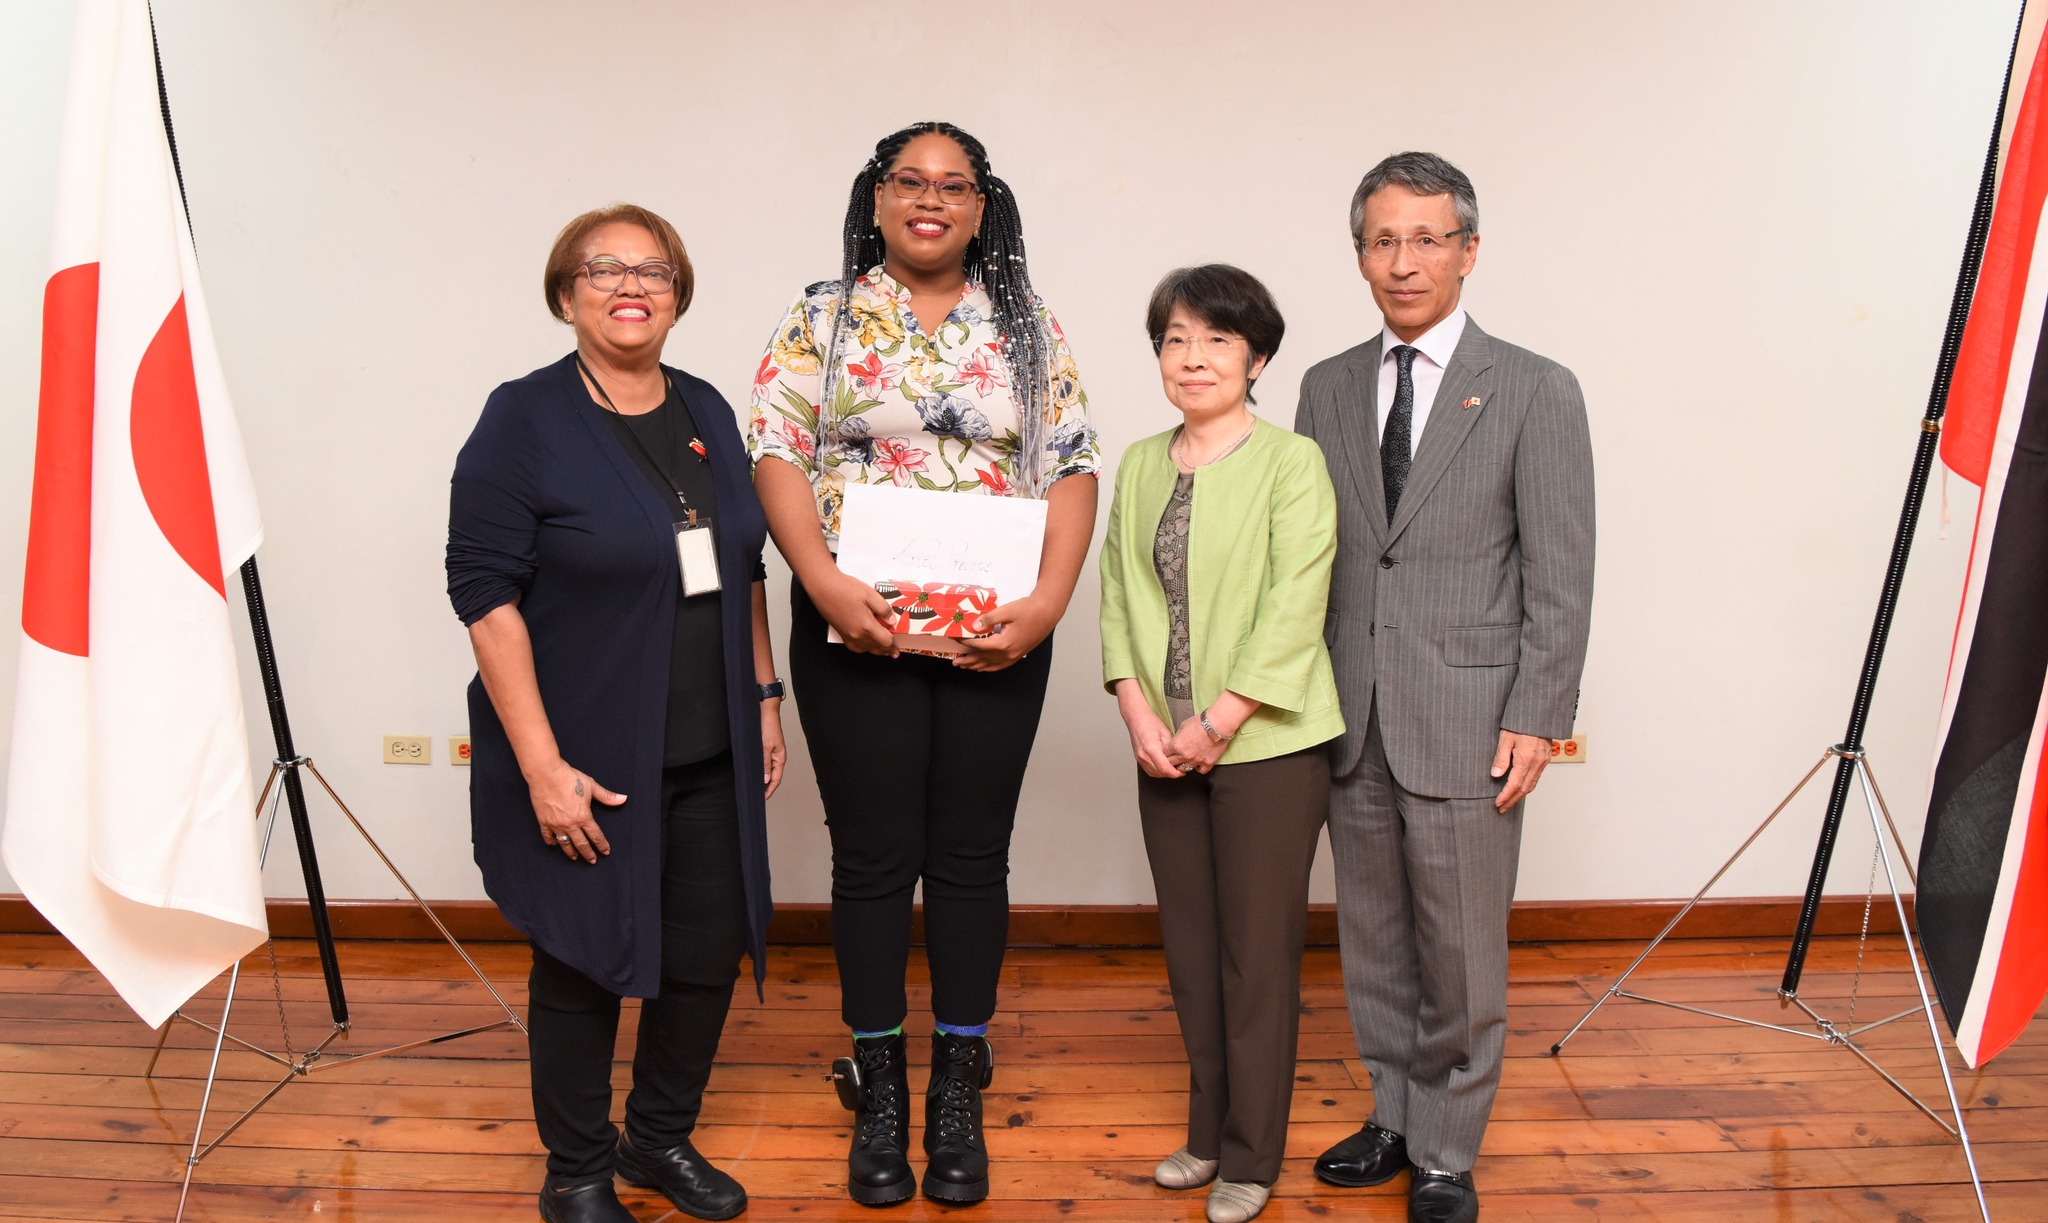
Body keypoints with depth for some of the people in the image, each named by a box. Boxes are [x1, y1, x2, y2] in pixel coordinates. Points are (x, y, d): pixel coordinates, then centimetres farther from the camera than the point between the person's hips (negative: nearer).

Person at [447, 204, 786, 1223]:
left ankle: (662, 1138, 35)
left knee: (708, 956, 11)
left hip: (711, 758, 6)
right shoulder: (524, 418, -9)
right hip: (589, 763, -5)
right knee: (583, 965, 8)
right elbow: (486, 592, -14)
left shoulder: (706, 413, 9)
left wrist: (763, 696, 12)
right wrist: (540, 763, -18)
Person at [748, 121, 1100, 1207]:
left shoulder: (1027, 329, 9)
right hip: (857, 629, -1)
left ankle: (958, 1095, 22)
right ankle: (878, 1095, 21)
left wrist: (1048, 602, -11)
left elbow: (1072, 468, 4)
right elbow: (775, 455, -2)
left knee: (972, 856, 7)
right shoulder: (823, 320, 6)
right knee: (873, 857, 5)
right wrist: (823, 583, -17)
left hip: (997, 635, 1)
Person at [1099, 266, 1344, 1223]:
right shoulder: (1139, 467, 11)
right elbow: (1120, 593, 9)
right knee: (1189, 945, 13)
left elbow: (1294, 608, -12)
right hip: (1165, 749, 5)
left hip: (1266, 745, -5)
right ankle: (1208, 1131, 29)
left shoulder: (1291, 462, -6)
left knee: (1259, 951, 3)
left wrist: (1218, 724, -15)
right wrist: (1138, 712, -4)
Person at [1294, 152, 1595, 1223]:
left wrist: (1536, 721, -10)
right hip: (1351, 722, 4)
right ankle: (1395, 1116, 34)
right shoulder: (1327, 388, 10)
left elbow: (1561, 578, -4)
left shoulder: (1536, 392, -2)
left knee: (1460, 955, 6)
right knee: (1372, 943, 15)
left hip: (1465, 723, -4)